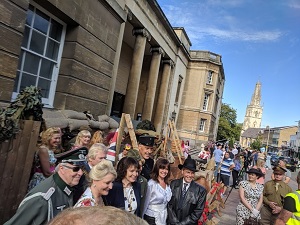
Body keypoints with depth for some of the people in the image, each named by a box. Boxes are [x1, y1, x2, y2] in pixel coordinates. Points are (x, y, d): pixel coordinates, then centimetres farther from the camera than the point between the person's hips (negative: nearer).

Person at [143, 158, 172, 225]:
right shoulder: (151, 183, -16)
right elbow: (145, 203, -10)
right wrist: (141, 219, -5)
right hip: (151, 218, -5)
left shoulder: (167, 184, 2)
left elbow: (167, 201, 10)